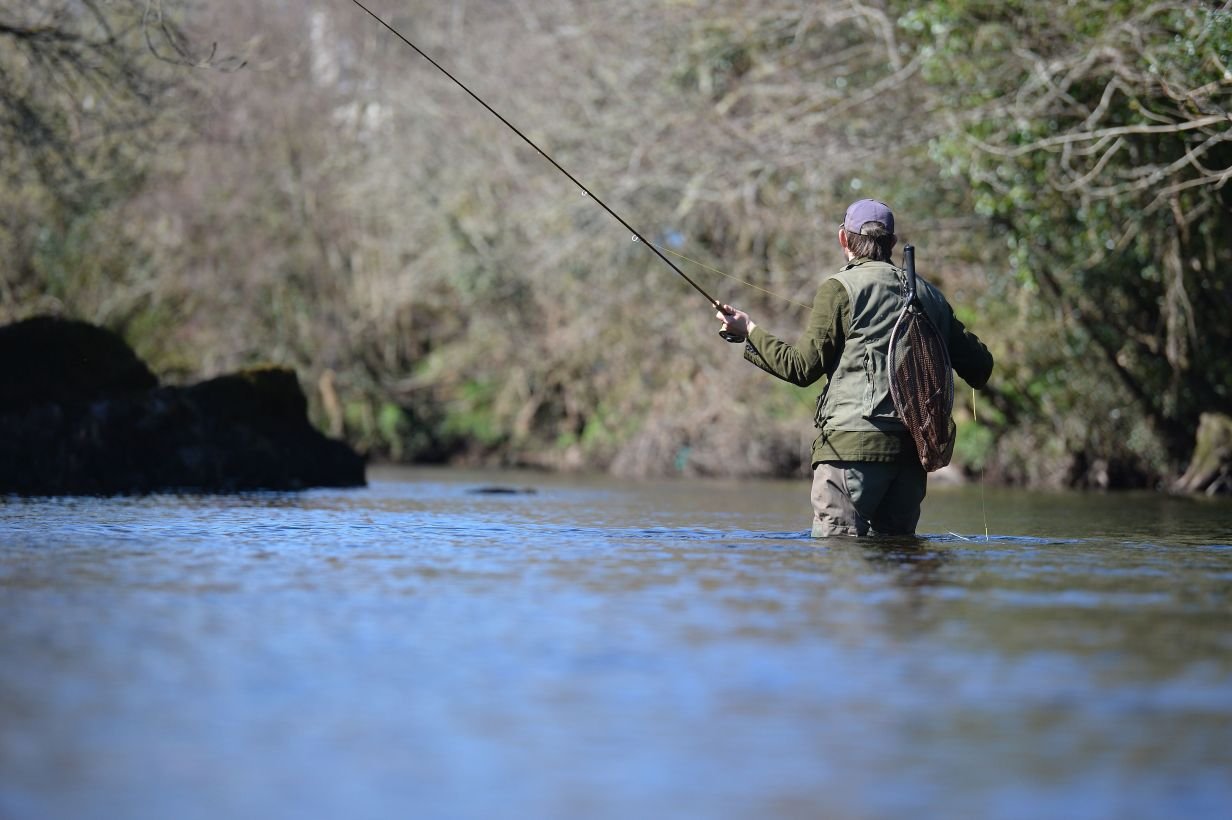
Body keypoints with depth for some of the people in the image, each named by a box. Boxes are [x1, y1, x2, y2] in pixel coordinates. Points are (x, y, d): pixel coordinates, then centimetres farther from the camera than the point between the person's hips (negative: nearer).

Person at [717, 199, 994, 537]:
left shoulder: (839, 288, -1)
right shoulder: (929, 294, 16)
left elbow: (803, 367, -4)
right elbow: (980, 366, 15)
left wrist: (750, 331, 9)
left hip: (854, 443, -6)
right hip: (911, 451, 6)